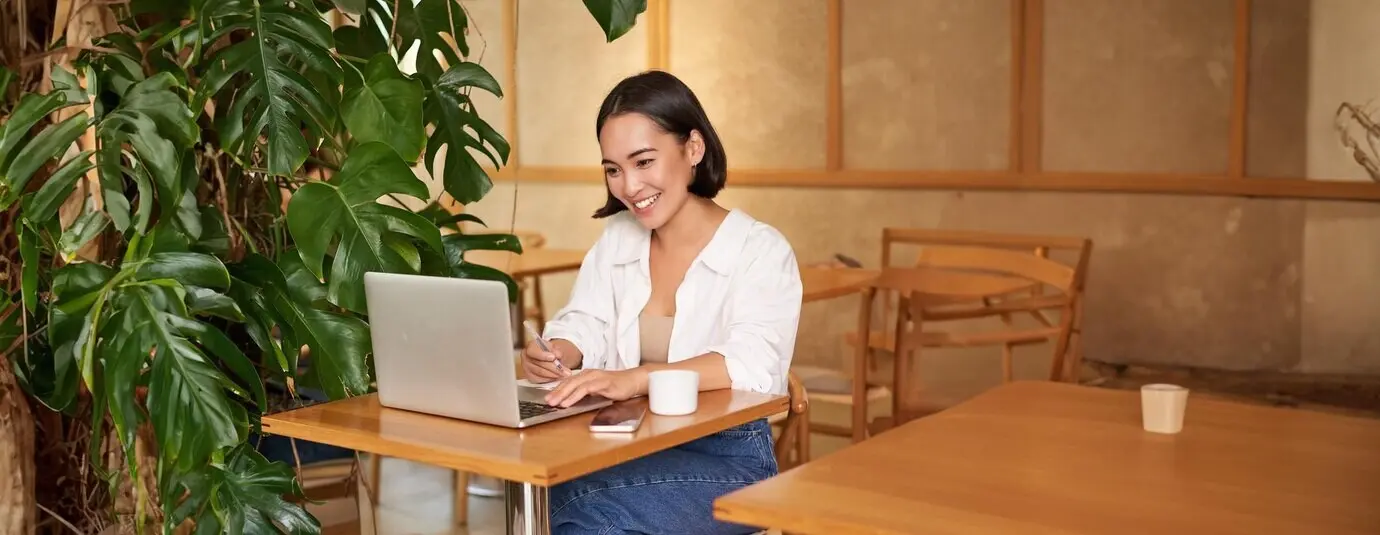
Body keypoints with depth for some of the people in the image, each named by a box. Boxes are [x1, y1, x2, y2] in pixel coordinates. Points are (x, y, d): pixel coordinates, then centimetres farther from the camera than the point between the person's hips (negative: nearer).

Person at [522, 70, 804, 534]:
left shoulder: (760, 251, -7)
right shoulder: (616, 238, 12)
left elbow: (752, 364, -23)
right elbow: (585, 326, 8)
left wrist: (634, 379, -39)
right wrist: (555, 356, -18)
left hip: (728, 459, -4)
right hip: (628, 442, 4)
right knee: (532, 493, -28)